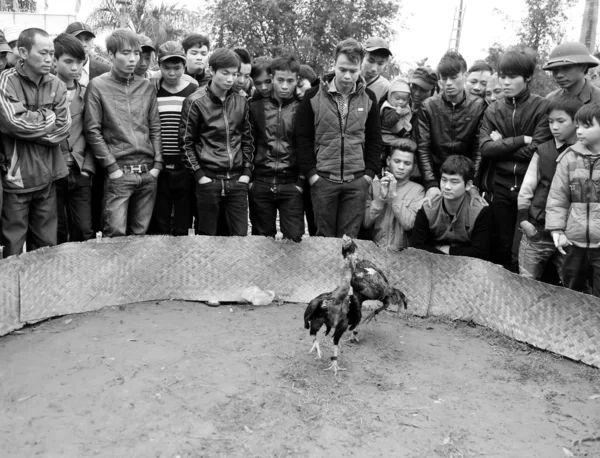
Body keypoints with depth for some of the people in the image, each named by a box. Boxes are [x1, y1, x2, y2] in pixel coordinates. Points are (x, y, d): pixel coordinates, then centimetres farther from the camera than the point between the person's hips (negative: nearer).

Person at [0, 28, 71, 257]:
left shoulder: (56, 85, 5)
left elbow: (63, 127, -4)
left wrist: (29, 124, -12)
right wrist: (48, 117, -8)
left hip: (47, 176, 4)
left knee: (46, 247, 13)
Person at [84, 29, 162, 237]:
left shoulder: (147, 87, 11)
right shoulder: (98, 86, -1)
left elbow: (155, 128, 11)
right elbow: (92, 131, -4)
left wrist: (157, 164, 2)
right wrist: (112, 167, -9)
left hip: (148, 173, 4)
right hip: (118, 173, -4)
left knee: (140, 233, 9)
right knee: (116, 234, -6)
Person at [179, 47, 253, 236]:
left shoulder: (241, 101, 8)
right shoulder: (196, 102, -5)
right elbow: (186, 142, -3)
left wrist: (247, 172, 6)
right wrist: (199, 175, -8)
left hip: (237, 180, 3)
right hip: (208, 180, -3)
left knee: (240, 234, 4)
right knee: (208, 235, 5)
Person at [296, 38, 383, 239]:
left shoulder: (368, 98, 5)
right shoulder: (313, 96, -2)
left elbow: (375, 140, 9)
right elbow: (303, 137, -1)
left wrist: (369, 173, 1)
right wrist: (311, 173, -7)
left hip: (357, 181, 2)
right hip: (323, 179, -1)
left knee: (349, 238, 5)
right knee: (324, 236, 7)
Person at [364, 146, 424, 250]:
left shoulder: (417, 190, 3)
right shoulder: (374, 185, 7)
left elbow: (409, 224, -10)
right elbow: (365, 222, 0)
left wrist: (394, 195, -9)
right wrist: (381, 198, -10)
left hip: (401, 252, -1)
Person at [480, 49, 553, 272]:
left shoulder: (542, 107, -4)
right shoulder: (492, 110, 7)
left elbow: (536, 150, -13)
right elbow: (485, 148, -6)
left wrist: (502, 145, -5)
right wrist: (520, 140, -13)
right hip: (498, 187, 3)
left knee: (521, 254, 0)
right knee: (499, 248, 12)